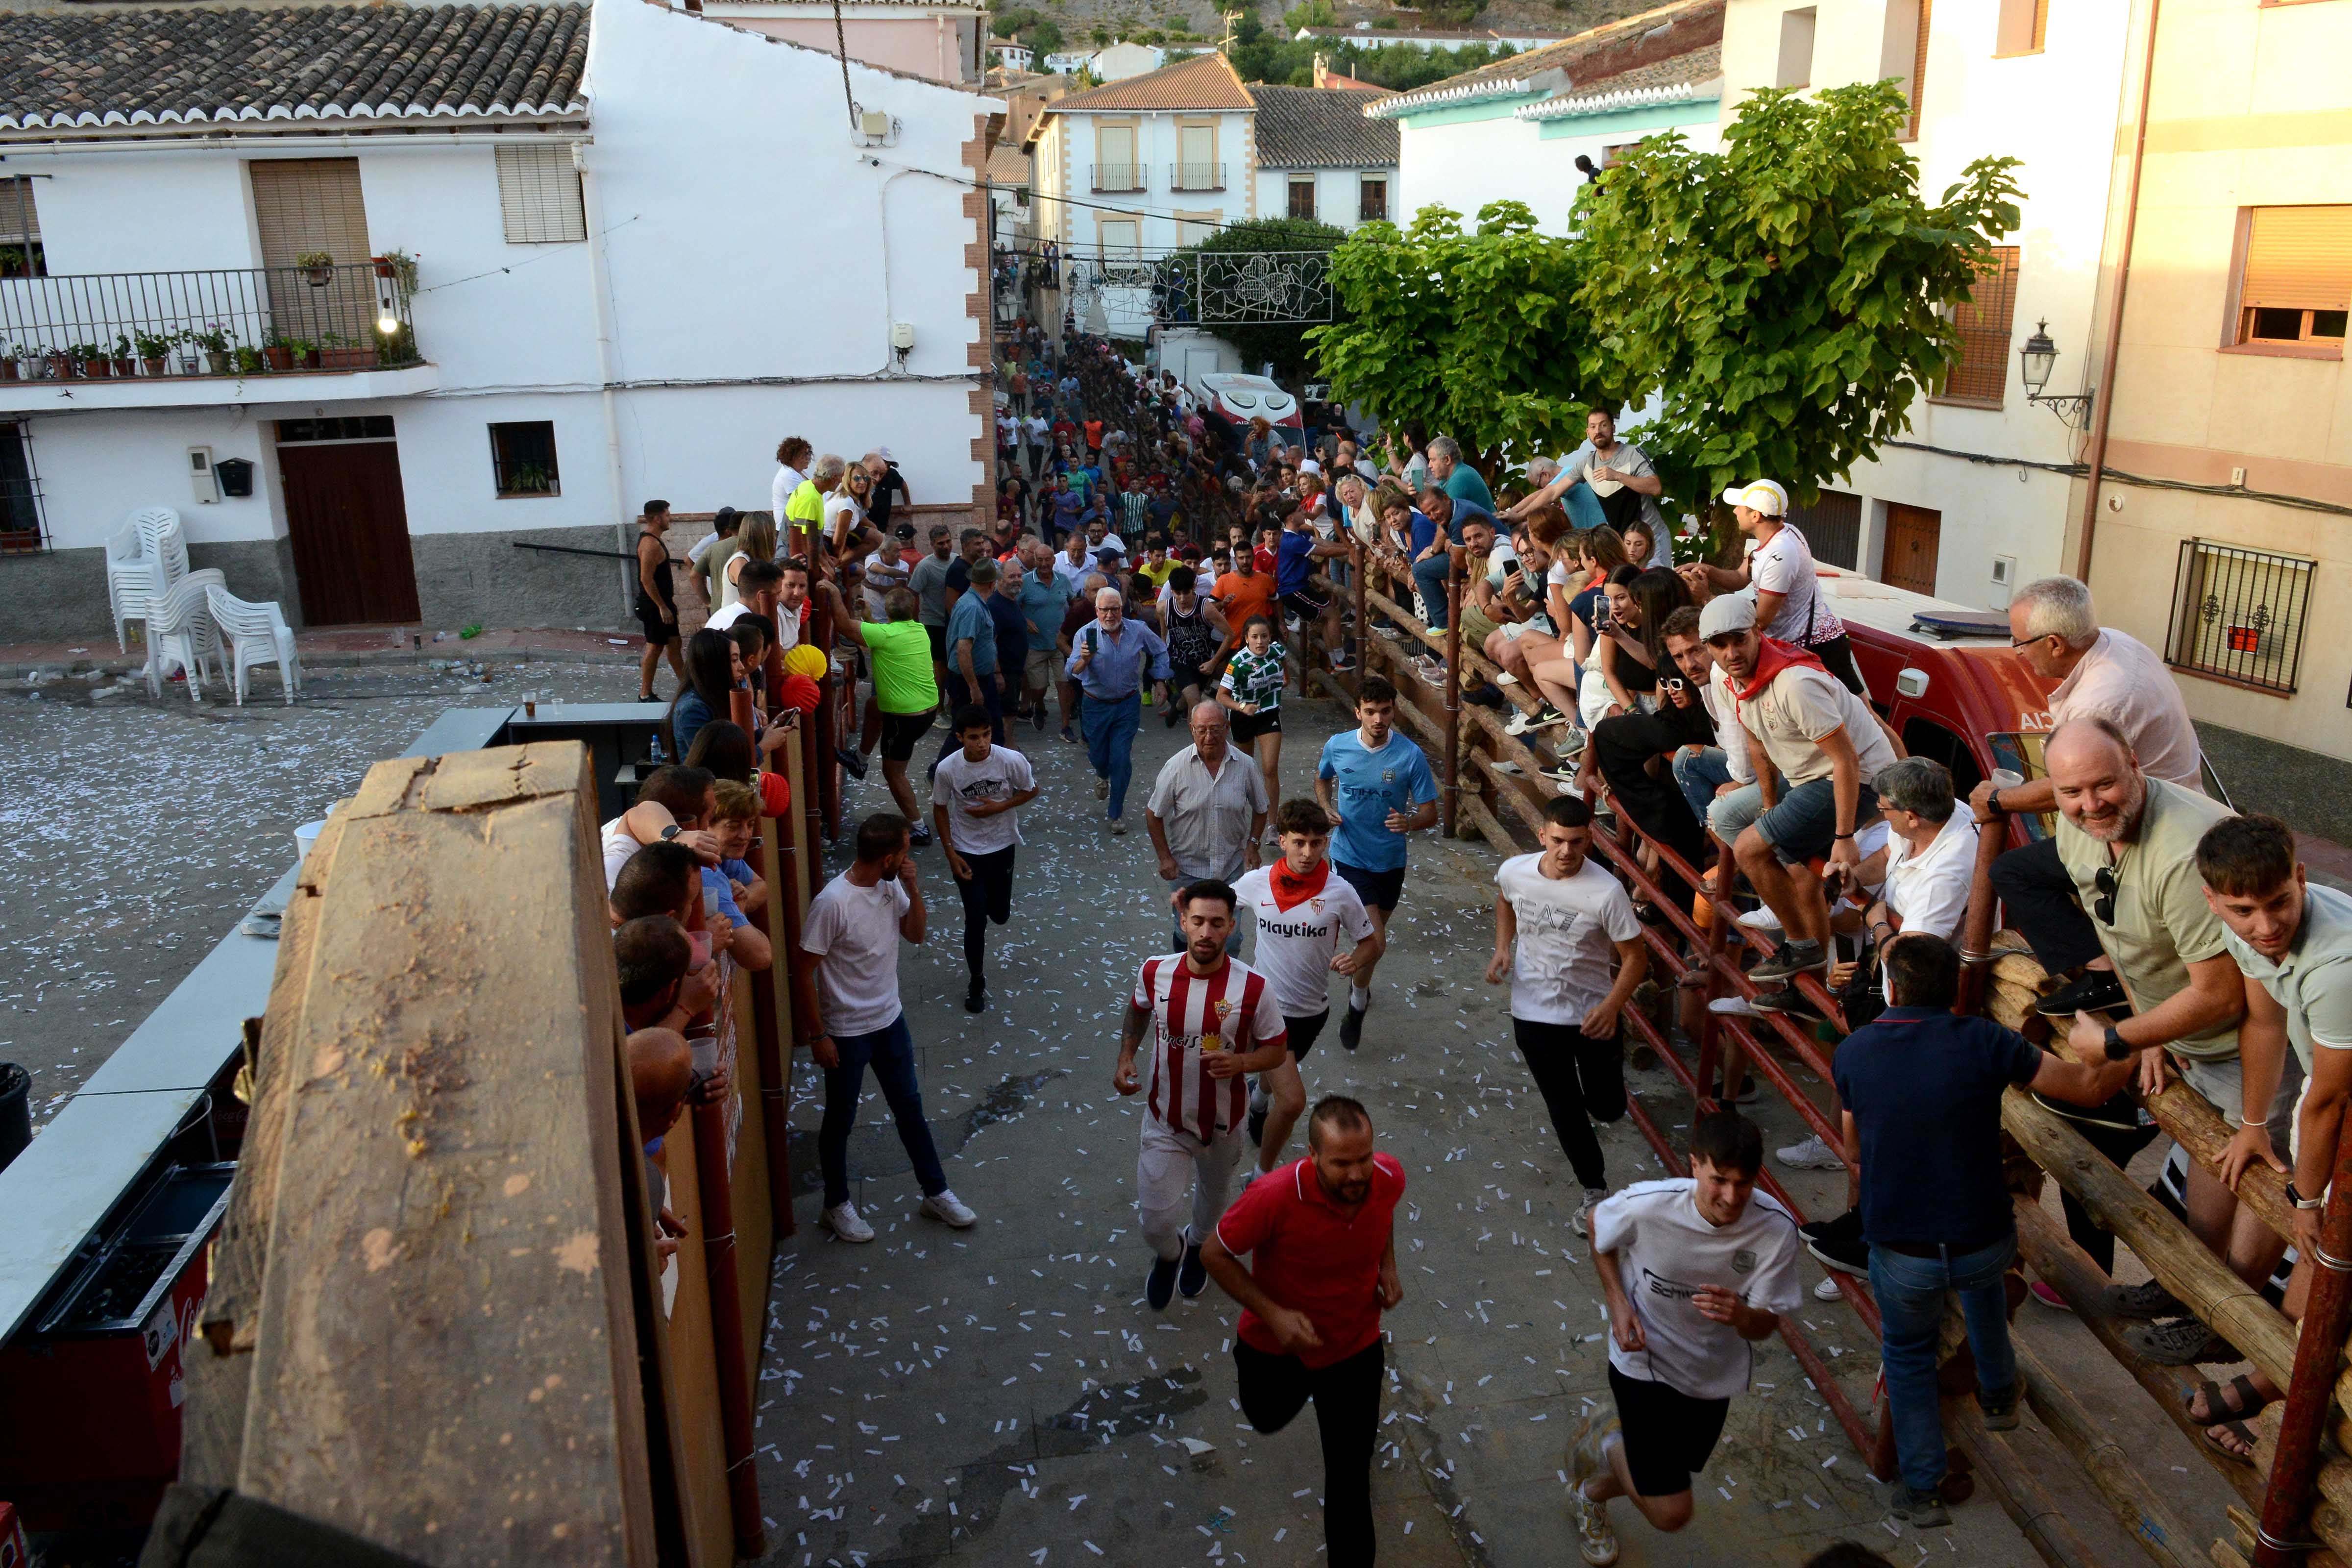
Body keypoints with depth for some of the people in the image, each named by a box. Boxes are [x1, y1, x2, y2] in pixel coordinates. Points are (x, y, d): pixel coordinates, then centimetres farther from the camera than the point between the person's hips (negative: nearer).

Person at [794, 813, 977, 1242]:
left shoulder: (891, 887, -7)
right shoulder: (832, 902, -28)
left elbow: (916, 934, 6)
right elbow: (803, 972, -21)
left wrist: (913, 888, -11)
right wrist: (818, 1035, -16)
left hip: (890, 1021, 7)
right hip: (847, 1032, -6)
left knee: (910, 1107, 18)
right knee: (840, 1120, 13)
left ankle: (936, 1193, 33)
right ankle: (836, 1206, 33)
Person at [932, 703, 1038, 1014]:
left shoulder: (1012, 760, -23)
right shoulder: (947, 769, -21)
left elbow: (1031, 790, -4)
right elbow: (940, 810, -5)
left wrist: (998, 807, -20)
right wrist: (951, 854, -7)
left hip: (1002, 847, 1)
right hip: (966, 851, -1)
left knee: (1000, 915, 17)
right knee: (976, 919, -2)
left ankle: (993, 902, 56)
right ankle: (977, 981, 20)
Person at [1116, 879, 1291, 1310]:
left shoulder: (1253, 988, -23)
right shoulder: (1154, 972, -16)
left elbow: (1277, 1050, -11)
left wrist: (1240, 1062, -30)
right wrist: (1125, 1058, -5)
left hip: (1223, 1122, 0)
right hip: (1165, 1121, 0)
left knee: (1213, 1192, 27)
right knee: (1156, 1222, -1)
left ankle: (1197, 1246, 62)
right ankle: (1168, 1254, 37)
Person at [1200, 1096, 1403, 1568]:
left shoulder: (1390, 1177, -25)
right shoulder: (1276, 1196, -38)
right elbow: (1215, 1254, -22)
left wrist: (1388, 1264, -10)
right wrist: (1273, 1314, -30)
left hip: (1354, 1345, 1)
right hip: (1277, 1342, -1)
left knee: (1351, 1474, 4)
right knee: (1268, 1419, 30)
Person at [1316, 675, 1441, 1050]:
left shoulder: (1411, 756, -15)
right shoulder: (1337, 746, -11)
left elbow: (1430, 813, -10)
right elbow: (1322, 779, 12)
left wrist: (1410, 822, -33)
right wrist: (1327, 809, -7)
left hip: (1391, 860, 2)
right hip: (1350, 858, -2)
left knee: (1374, 931, 22)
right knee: (1375, 940, -14)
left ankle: (1359, 977, 54)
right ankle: (1357, 1006, 10)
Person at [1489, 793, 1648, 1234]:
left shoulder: (1607, 892, -24)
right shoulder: (1515, 871, -14)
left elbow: (1636, 957, -17)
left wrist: (1612, 1007, -31)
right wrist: (1503, 947, -3)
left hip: (1594, 1015, -2)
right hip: (1534, 1015, 2)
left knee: (1607, 1109, 13)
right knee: (1564, 1108, 11)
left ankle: (1590, 1102, 51)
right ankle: (1595, 1190, 31)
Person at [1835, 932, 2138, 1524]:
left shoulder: (1852, 1053, -8)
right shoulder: (1981, 1042, -15)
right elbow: (2089, 1087, -7)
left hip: (1902, 1257, -1)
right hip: (1987, 1243, 1)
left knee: (1907, 1353, 26)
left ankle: (1921, 1489, 30)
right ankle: (1999, 1391, 51)